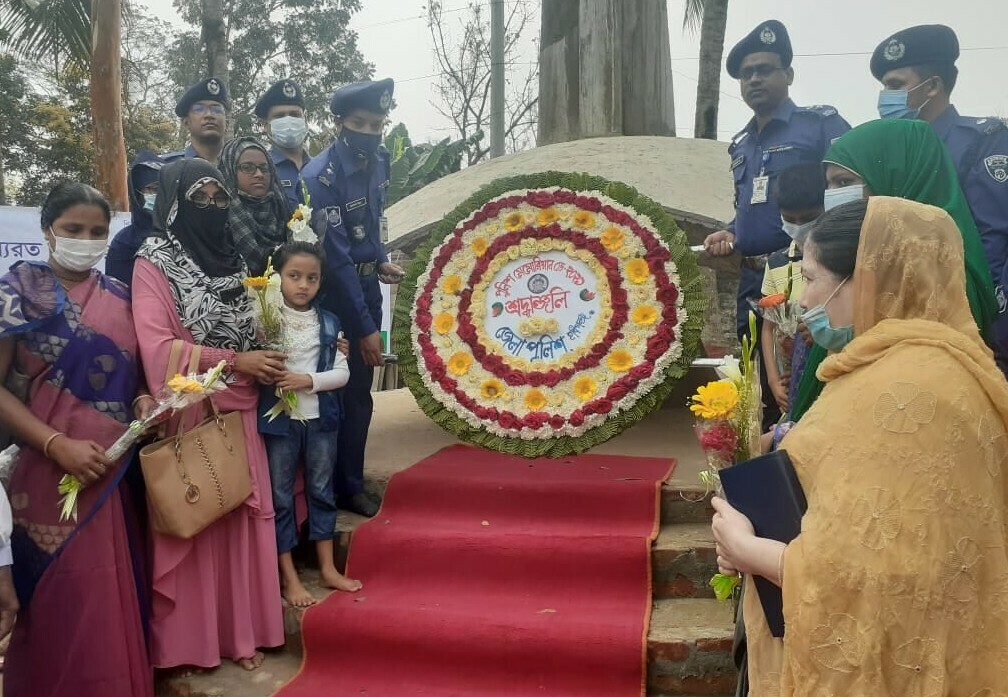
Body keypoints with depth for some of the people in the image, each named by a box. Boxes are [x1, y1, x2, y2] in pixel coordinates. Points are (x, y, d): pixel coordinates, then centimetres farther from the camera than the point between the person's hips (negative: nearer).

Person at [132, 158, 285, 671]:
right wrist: (235, 361, -16)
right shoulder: (153, 262, -7)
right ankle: (191, 637, 19)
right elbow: (158, 348, -16)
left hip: (239, 413, 5)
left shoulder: (231, 258, 12)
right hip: (190, 415, -5)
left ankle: (240, 630, 21)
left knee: (241, 520, 9)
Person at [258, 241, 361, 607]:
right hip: (278, 419, -3)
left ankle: (328, 568, 23)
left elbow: (342, 373, -1)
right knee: (280, 496, 4)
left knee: (322, 491, 12)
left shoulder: (329, 322, 3)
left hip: (321, 418, 3)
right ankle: (289, 578, 14)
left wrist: (308, 380, -15)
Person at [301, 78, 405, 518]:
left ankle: (349, 484, 25)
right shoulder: (321, 176, -20)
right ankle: (339, 487, 17)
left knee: (358, 393, 12)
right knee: (335, 391, 2)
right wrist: (364, 328, -21)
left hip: (366, 289, 7)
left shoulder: (378, 163, 2)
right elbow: (336, 258, -23)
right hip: (334, 295, -7)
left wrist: (380, 262, 3)